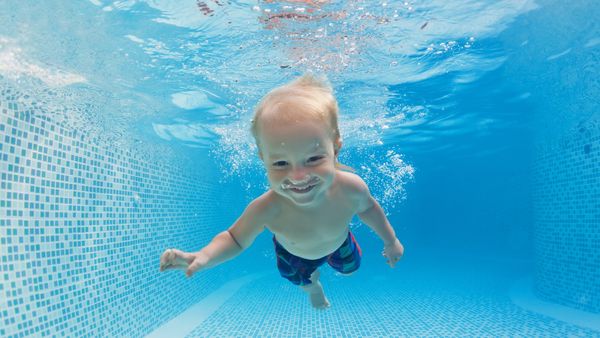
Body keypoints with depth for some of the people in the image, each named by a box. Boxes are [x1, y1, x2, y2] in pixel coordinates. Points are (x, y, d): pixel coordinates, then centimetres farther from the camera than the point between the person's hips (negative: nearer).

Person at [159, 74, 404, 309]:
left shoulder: (350, 188, -42)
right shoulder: (266, 210, -46)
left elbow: (367, 207, -17)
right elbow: (235, 239, -27)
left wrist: (390, 240, -2)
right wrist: (203, 257, -47)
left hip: (337, 243, 1)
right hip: (292, 253, 0)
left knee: (349, 267, 32)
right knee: (301, 279, 32)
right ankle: (313, 286, 69)